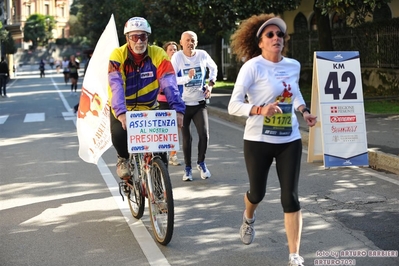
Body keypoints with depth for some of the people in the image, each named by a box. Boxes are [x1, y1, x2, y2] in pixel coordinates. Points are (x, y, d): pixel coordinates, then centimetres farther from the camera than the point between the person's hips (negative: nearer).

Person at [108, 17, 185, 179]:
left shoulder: (158, 54, -15)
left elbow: (169, 83, -23)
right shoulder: (118, 55, -19)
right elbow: (116, 85, -31)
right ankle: (123, 159, 6)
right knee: (119, 134, -28)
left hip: (148, 108, 2)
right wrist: (121, 112, -46)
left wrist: (178, 109, -37)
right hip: (123, 109, -2)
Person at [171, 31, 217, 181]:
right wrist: (188, 77, -32)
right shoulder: (177, 57, -12)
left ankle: (201, 163, 16)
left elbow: (213, 68, 17)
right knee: (186, 138, 7)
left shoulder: (203, 55, -3)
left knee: (204, 135, -7)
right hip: (183, 104, -2)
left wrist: (210, 84, 6)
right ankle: (187, 168, 22)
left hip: (200, 103, 2)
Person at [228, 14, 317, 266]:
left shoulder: (294, 65, 2)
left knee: (290, 196, -3)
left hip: (290, 140, 3)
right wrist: (260, 110, -35)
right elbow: (233, 105, -18)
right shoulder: (252, 66, -14)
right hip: (259, 141, -3)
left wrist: (304, 110, 4)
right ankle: (248, 218, 52)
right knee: (258, 192, 14)